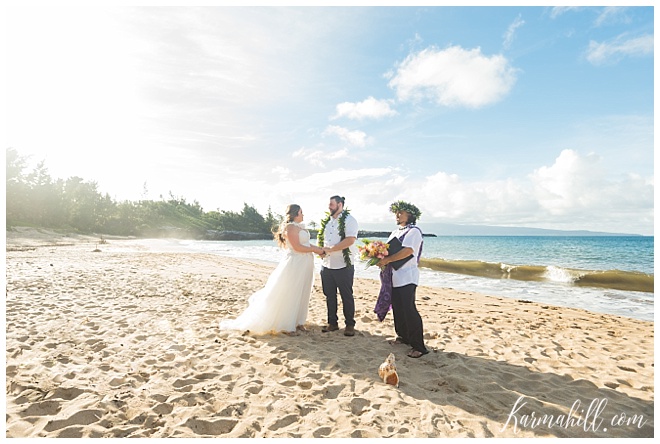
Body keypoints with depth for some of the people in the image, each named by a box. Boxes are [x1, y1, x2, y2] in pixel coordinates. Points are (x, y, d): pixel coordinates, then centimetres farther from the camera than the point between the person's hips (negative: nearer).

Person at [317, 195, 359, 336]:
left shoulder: (349, 220, -9)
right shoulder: (326, 221, 12)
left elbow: (350, 240, -21)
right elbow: (320, 238, 21)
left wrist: (330, 249, -18)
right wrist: (320, 248, -1)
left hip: (343, 266, -6)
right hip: (326, 265, 6)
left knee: (347, 296, 4)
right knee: (329, 296, 13)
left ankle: (350, 325, 17)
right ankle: (332, 323, 26)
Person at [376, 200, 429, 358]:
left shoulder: (414, 231, -10)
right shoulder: (395, 232, 19)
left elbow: (407, 251, -23)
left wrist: (387, 259, -22)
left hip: (406, 277, -9)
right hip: (394, 277, 9)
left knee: (409, 310, -9)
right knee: (398, 308, 15)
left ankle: (419, 346, -2)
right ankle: (403, 336, 30)